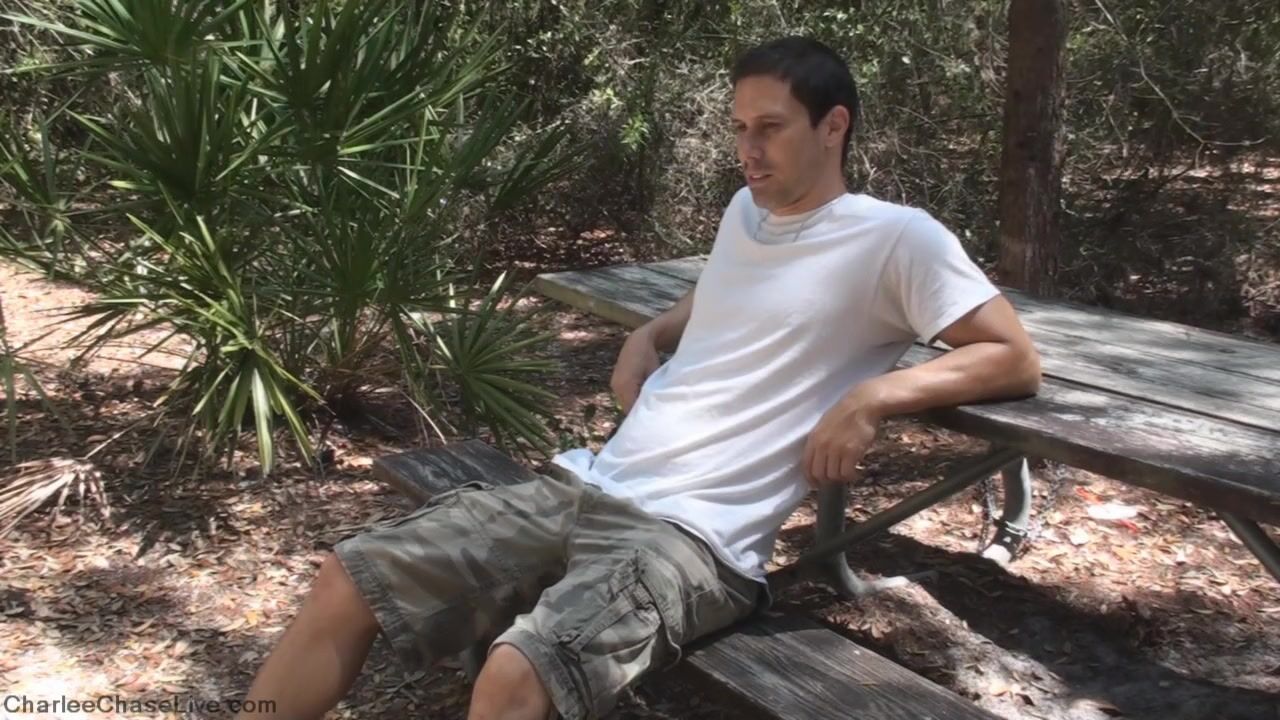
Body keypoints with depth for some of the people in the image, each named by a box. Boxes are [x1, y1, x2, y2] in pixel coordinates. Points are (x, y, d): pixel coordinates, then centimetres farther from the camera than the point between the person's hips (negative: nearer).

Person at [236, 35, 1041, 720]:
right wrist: (646, 340, 16)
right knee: (350, 579, -3)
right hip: (586, 486, 8)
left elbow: (1018, 359, -5)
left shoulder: (895, 238, -3)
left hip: (694, 535, -7)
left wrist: (872, 395, -17)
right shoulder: (745, 213, 19)